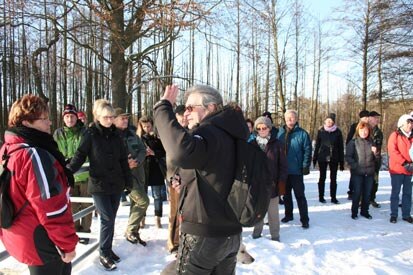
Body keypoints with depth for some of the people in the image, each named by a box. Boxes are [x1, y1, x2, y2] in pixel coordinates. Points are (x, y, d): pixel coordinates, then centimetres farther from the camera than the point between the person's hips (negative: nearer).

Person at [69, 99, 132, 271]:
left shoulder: (116, 135, 6)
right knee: (107, 219, -6)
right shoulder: (90, 134, -7)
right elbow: (80, 156, -9)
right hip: (98, 185, -5)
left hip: (116, 184, 5)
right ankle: (104, 254, 10)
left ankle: (108, 249, 28)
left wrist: (128, 182, 11)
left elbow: (123, 160, 10)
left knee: (111, 219, 12)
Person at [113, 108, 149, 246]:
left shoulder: (131, 133, 9)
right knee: (143, 201, -13)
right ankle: (130, 231, 5)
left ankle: (134, 233, 29)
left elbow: (143, 150, 8)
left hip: (138, 172, 7)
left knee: (136, 203, 14)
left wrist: (137, 161, -11)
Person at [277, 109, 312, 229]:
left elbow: (307, 151, -9)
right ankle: (288, 215, 31)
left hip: (296, 171, -4)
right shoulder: (280, 132, 5)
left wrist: (305, 166, -15)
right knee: (286, 194, 16)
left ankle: (304, 219, 12)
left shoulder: (302, 133, -8)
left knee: (300, 195, 2)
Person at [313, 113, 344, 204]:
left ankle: (333, 197, 16)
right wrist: (315, 158, 1)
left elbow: (341, 147, 2)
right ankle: (321, 196, 17)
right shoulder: (321, 131, 0)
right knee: (322, 177, 8)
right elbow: (317, 145, 4)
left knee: (333, 178, 7)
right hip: (322, 157, 0)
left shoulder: (337, 132, -1)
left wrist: (341, 161, 0)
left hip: (334, 158, 0)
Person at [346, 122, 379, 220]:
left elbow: (376, 158, 14)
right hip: (357, 172, -4)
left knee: (367, 193, 11)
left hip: (369, 172, 4)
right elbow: (348, 157, -6)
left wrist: (375, 152, -7)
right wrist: (355, 166, -16)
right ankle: (354, 212, 15)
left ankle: (364, 211, 25)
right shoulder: (353, 142, -4)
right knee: (357, 193, 1)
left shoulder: (371, 142, 8)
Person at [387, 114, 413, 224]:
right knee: (395, 192, 2)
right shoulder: (395, 135, -3)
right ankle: (393, 215, 11)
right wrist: (404, 163, -18)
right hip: (397, 169, -4)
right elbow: (392, 151, -11)